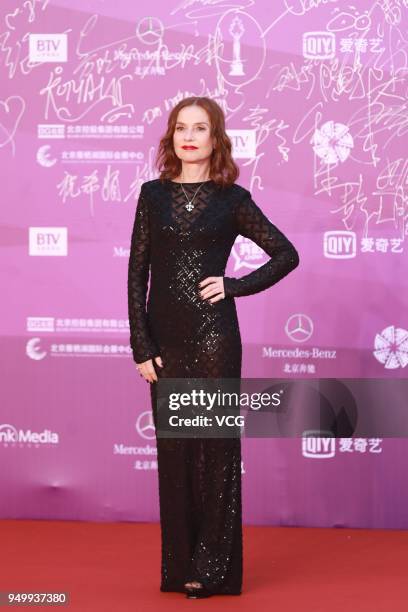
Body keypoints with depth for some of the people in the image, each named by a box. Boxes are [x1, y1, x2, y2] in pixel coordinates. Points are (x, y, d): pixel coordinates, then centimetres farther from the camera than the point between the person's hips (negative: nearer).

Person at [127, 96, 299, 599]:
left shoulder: (233, 199, 1)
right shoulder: (153, 195, 6)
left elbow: (286, 254, 5)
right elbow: (137, 273, 3)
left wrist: (235, 285, -6)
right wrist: (141, 346, -3)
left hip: (213, 336, -2)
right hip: (164, 339, 3)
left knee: (216, 447, 1)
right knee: (173, 450, 7)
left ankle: (212, 569, 10)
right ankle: (179, 567, 16)